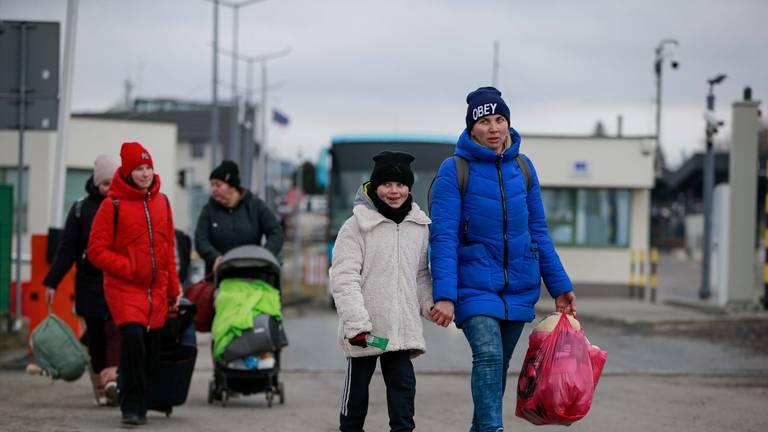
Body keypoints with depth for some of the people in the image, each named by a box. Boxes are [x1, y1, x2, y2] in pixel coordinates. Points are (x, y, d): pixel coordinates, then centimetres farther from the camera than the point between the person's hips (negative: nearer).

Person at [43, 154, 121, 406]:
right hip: (90, 284, 1)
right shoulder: (81, 209, 6)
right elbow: (67, 249, 5)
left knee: (116, 329, -17)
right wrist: (52, 282, 0)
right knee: (96, 336, 4)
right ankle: (102, 387, 10)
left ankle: (113, 378, -27)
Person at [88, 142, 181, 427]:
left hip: (156, 290, 5)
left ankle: (140, 406, 18)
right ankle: (130, 406, -14)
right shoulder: (113, 205, -6)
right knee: (132, 335, -23)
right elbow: (96, 250, -6)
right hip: (124, 287, -5)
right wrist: (128, 268, -14)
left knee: (152, 348, 5)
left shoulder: (161, 202, 11)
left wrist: (173, 288, 17)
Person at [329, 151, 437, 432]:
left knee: (403, 385, -4)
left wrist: (430, 304, 2)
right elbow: (344, 277, -13)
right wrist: (356, 321, -21)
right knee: (357, 387, 10)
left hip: (403, 328, 3)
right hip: (364, 329, -3)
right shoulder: (357, 226, -7)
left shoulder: (419, 227, 9)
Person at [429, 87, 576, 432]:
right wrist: (444, 295, -21)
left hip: (519, 287, 5)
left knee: (498, 367, 9)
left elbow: (538, 231, 13)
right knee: (488, 355, -22)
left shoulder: (522, 167, 7)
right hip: (475, 284, -4)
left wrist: (559, 286, 11)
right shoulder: (454, 170, -6)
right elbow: (443, 236, -12)